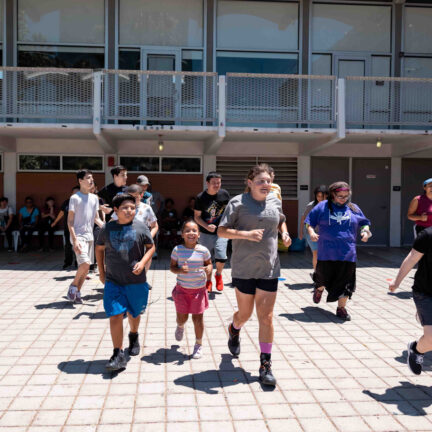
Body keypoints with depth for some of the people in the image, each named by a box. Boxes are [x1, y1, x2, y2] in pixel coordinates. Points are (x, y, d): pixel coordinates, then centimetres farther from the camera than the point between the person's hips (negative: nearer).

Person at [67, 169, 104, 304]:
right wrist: (75, 240, -18)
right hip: (78, 236, -7)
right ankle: (73, 286, 4)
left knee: (86, 267, 7)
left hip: (89, 236, 7)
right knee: (85, 263, -18)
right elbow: (70, 221, -9)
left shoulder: (94, 198, 12)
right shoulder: (75, 198, -7)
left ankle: (77, 292, 19)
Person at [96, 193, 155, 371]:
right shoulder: (107, 228, -2)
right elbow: (99, 249, 12)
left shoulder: (141, 227, -5)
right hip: (113, 281, 0)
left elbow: (151, 247, 4)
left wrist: (142, 263, -13)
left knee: (133, 313, 17)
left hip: (136, 281, 0)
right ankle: (118, 355, 0)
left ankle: (134, 336, 48)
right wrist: (101, 272, 12)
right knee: (115, 316, -8)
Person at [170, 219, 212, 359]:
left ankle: (198, 344, 23)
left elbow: (209, 264, 6)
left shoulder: (203, 250, -7)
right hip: (182, 289, 1)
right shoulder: (177, 250, -7)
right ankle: (180, 327, 48)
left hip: (199, 289, 0)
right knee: (182, 317, 9)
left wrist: (209, 269, -17)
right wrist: (179, 270, -21)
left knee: (198, 318, 3)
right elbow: (172, 266, 0)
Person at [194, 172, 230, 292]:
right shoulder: (200, 197, -9)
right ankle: (208, 281, 29)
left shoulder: (224, 194, -5)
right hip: (205, 233, 0)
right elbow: (197, 216, -2)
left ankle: (218, 274, 23)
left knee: (221, 258, -10)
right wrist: (207, 226, -17)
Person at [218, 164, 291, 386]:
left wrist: (284, 232, 5)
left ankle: (266, 364, 12)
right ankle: (234, 330, 50)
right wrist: (246, 234, -24)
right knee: (245, 313, 13)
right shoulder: (238, 203, -8)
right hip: (244, 268, -3)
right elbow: (222, 231, -9)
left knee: (266, 317, 1)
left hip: (269, 268, 3)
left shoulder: (275, 201, 7)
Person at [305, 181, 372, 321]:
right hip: (326, 253, -2)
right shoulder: (322, 206, 1)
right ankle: (319, 289, 46)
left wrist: (365, 231, -3)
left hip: (347, 254, 2)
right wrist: (311, 232, -15)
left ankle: (341, 308, 19)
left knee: (345, 283, 2)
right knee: (323, 278, 10)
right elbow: (309, 222, 4)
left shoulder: (354, 209, 9)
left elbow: (364, 223, 19)